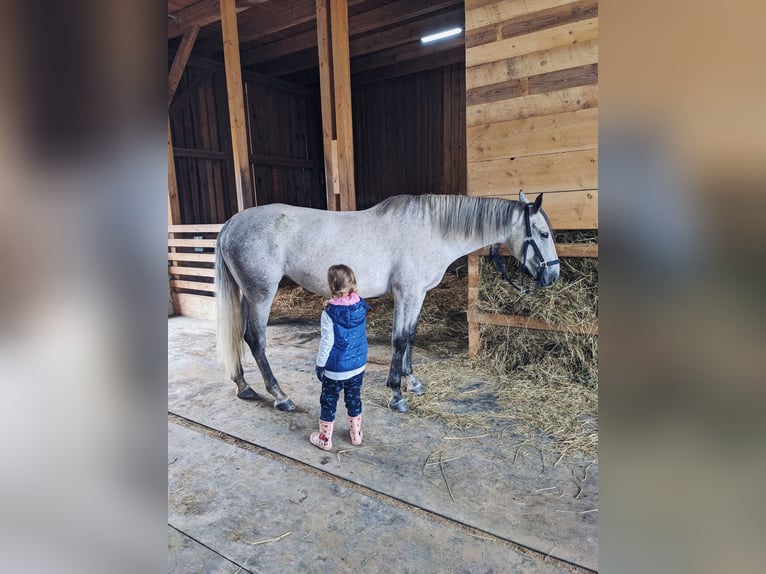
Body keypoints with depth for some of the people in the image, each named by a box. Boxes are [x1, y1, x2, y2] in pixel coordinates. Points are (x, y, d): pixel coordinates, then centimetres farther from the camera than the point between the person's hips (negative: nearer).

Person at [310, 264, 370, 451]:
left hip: (335, 369, -5)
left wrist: (320, 365, -5)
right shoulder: (361, 306, -8)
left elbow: (327, 342, -19)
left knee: (328, 402, 13)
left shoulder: (330, 313, -23)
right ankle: (356, 434, 35)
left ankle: (325, 439, 27)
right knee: (354, 400, 21)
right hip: (358, 366, 5)